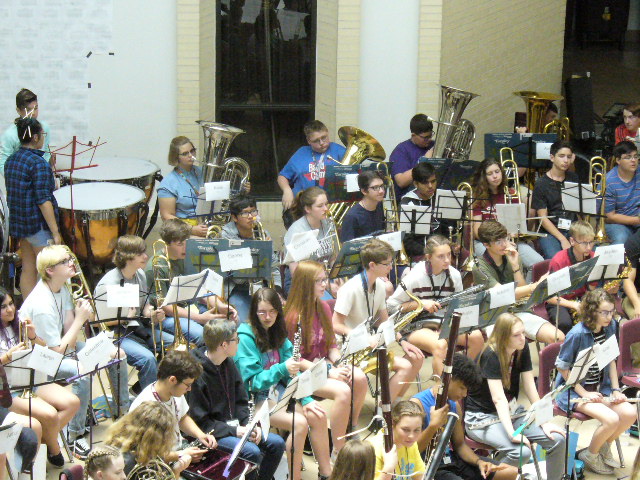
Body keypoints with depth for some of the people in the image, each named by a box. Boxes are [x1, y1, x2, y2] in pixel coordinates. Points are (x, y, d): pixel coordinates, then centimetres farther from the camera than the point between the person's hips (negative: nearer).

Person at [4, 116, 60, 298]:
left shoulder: (11, 160, 7)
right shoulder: (38, 163, -18)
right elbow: (43, 201, -21)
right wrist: (55, 232, -18)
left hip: (18, 221, 8)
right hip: (39, 225, -8)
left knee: (28, 271, 15)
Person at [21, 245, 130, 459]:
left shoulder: (62, 289, -1)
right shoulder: (41, 304, -29)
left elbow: (68, 332, 1)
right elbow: (59, 351, -27)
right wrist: (79, 319, -24)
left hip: (59, 345, 10)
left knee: (116, 354, 4)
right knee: (81, 372, -36)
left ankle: (124, 411, 21)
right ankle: (75, 438, -23)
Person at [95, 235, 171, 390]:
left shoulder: (140, 275, 6)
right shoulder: (109, 283, -18)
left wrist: (153, 314, -5)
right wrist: (124, 316, -27)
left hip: (136, 328, 8)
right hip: (114, 334, -8)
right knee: (147, 358, -31)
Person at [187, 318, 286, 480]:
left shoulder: (228, 363, 8)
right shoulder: (197, 373, -19)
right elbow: (200, 421, -18)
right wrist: (234, 431, -19)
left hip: (233, 426, 8)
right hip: (212, 433, -8)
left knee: (277, 443, -5)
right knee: (252, 451, -28)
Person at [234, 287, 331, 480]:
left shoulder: (277, 334, 9)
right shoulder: (246, 338, -14)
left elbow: (292, 372, 7)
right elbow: (252, 381, -17)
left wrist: (306, 399, -7)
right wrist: (282, 369, -30)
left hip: (279, 391, 7)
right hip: (256, 398, -7)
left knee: (318, 416, -13)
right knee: (299, 423, -27)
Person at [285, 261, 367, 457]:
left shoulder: (323, 308, 7)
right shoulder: (293, 316, -16)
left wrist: (340, 365, -8)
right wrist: (329, 372, -21)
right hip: (303, 373, -7)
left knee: (360, 378, -19)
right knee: (343, 391, -29)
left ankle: (352, 431, 1)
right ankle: (337, 452, -20)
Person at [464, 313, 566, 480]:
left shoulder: (522, 349, -3)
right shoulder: (491, 356, -23)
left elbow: (530, 388, -2)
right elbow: (498, 398, -31)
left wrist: (545, 422, -9)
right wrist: (512, 433, -42)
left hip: (511, 411, 7)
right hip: (482, 416, -7)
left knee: (557, 439, -12)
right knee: (521, 452, -31)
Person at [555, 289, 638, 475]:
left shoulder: (611, 327, -3)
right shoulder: (577, 334, -23)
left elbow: (611, 360, 9)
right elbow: (562, 367, -16)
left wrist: (616, 389, -1)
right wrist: (584, 394, -18)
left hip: (600, 387, 7)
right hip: (573, 390, -7)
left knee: (630, 413, -14)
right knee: (611, 419, -26)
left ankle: (604, 448, 12)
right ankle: (590, 455, 3)